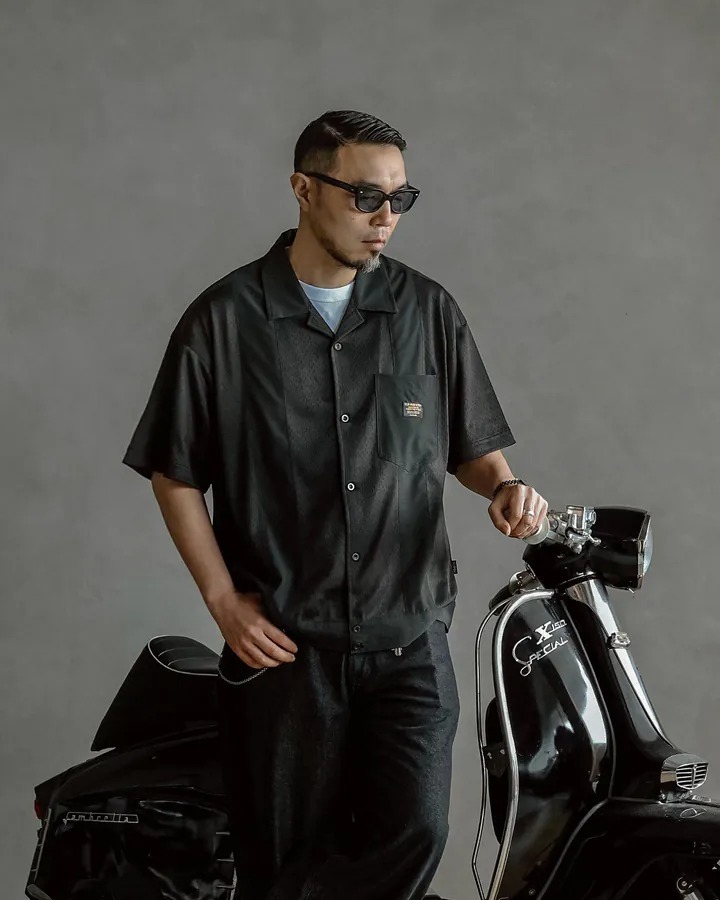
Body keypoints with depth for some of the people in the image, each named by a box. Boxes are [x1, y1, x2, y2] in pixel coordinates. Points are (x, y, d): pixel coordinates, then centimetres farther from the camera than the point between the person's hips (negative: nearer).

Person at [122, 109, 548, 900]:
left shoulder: (428, 310, 5)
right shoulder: (225, 319, -1)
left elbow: (470, 444, 14)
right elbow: (174, 474, 4)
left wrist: (503, 485, -9)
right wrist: (223, 599, -4)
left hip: (408, 635, 2)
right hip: (283, 640, -1)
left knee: (415, 828, -13)